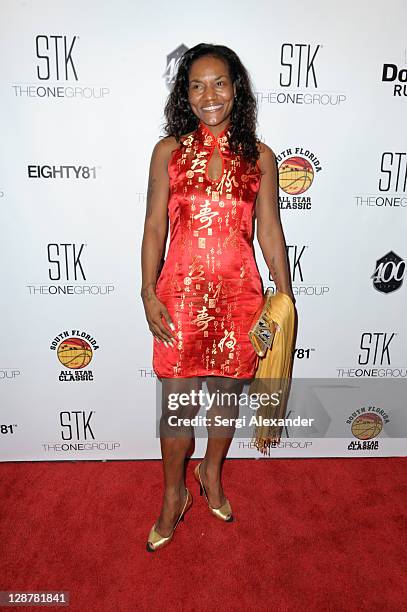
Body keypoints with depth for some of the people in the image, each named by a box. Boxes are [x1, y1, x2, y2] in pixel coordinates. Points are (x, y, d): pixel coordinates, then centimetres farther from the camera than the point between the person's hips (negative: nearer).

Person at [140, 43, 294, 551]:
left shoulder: (259, 157, 5)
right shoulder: (168, 151, 2)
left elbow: (269, 231, 5)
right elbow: (154, 226, 1)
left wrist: (286, 297, 4)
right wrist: (148, 293, -6)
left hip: (239, 294, 2)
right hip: (180, 293, -1)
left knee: (227, 391, 15)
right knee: (176, 402, 6)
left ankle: (212, 472, 44)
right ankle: (174, 495, 32)